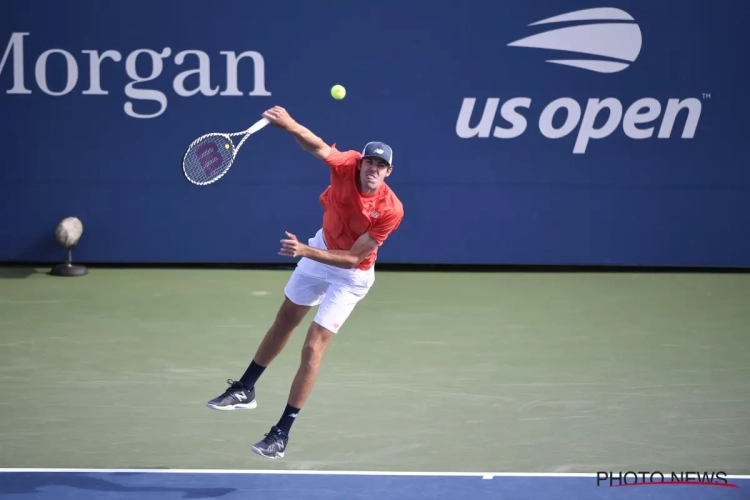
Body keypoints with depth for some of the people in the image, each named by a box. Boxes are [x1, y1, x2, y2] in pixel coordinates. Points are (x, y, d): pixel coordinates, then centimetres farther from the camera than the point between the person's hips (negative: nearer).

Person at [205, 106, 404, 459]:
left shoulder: (391, 210, -33)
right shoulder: (347, 165, -24)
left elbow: (353, 258, -29)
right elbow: (318, 148, -40)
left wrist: (305, 252, -37)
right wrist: (290, 125, -59)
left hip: (350, 275, -5)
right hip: (321, 248, 5)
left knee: (313, 347, -9)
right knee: (285, 320, 20)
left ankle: (282, 433, 0)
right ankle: (245, 390, 39)